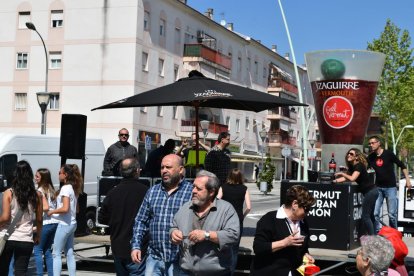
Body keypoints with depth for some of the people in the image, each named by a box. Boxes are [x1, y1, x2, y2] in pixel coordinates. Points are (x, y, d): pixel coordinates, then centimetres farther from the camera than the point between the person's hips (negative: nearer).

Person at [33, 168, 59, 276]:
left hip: (45, 223, -8)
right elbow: (55, 206, 13)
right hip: (54, 222, 8)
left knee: (37, 251, -1)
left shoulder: (40, 191, -10)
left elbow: (46, 207, -18)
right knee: (47, 251, 14)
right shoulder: (51, 189, 14)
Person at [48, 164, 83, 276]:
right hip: (72, 223, 9)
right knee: (69, 253, 12)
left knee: (56, 254, -3)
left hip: (64, 224, -9)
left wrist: (52, 211, -12)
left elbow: (65, 208, -25)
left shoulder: (65, 188, -16)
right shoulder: (73, 188, 11)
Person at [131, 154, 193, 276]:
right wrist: (136, 246, 5)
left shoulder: (192, 192, -5)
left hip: (179, 260, -4)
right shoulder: (152, 191, 11)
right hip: (154, 257, 4)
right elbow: (141, 221, 14)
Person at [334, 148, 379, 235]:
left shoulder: (359, 165, -14)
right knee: (370, 215, 13)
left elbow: (352, 178, -25)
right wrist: (334, 181, 3)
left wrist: (342, 173, -13)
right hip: (372, 191, 10)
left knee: (365, 216, -9)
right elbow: (345, 178, 13)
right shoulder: (352, 167, 14)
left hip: (370, 191, -10)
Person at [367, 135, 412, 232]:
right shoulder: (371, 157, 3)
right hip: (378, 188, 3)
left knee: (392, 214, -1)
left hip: (390, 187, -3)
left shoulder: (388, 154, -7)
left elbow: (402, 166, -2)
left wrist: (407, 180, -5)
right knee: (375, 213, -1)